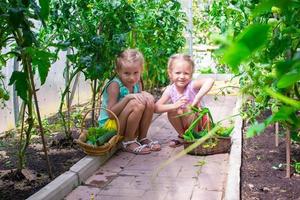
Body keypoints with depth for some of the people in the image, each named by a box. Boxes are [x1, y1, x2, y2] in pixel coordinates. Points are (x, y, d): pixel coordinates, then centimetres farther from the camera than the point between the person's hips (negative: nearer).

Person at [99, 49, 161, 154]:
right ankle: (128, 142, -12)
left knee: (149, 100, -10)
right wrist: (127, 97, -33)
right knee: (136, 104, -29)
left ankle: (142, 138, 1)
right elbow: (111, 114, -24)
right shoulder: (115, 85, -19)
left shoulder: (137, 84, 1)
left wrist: (144, 96, -16)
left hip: (123, 124, 7)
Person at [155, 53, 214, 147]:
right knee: (172, 111, -21)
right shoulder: (170, 90, -14)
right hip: (184, 124, 4)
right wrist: (174, 105, -38)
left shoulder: (192, 85, -26)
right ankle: (182, 136, 3)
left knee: (188, 109, -30)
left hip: (199, 121, -4)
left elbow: (210, 80, -46)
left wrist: (197, 98, -49)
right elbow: (156, 108, -22)